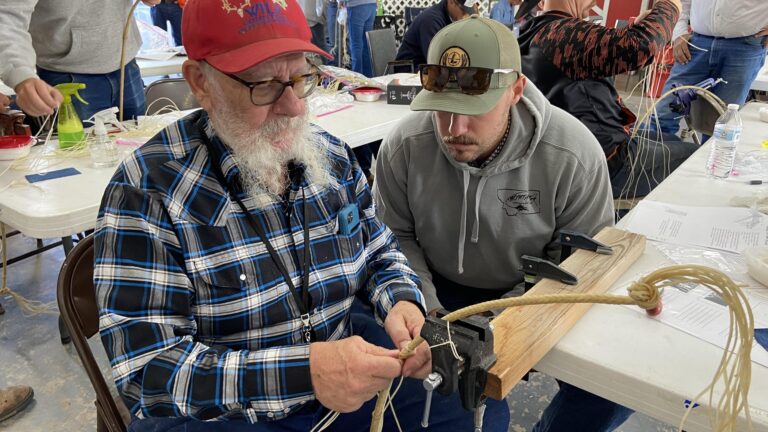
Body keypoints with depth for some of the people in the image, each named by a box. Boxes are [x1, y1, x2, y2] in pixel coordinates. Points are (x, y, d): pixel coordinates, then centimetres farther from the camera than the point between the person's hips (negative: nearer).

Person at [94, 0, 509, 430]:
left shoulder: (332, 157, -4)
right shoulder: (150, 188, -20)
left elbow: (380, 253, 8)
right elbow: (147, 368, -22)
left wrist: (402, 301, -15)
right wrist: (303, 372, -34)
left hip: (338, 358, 4)